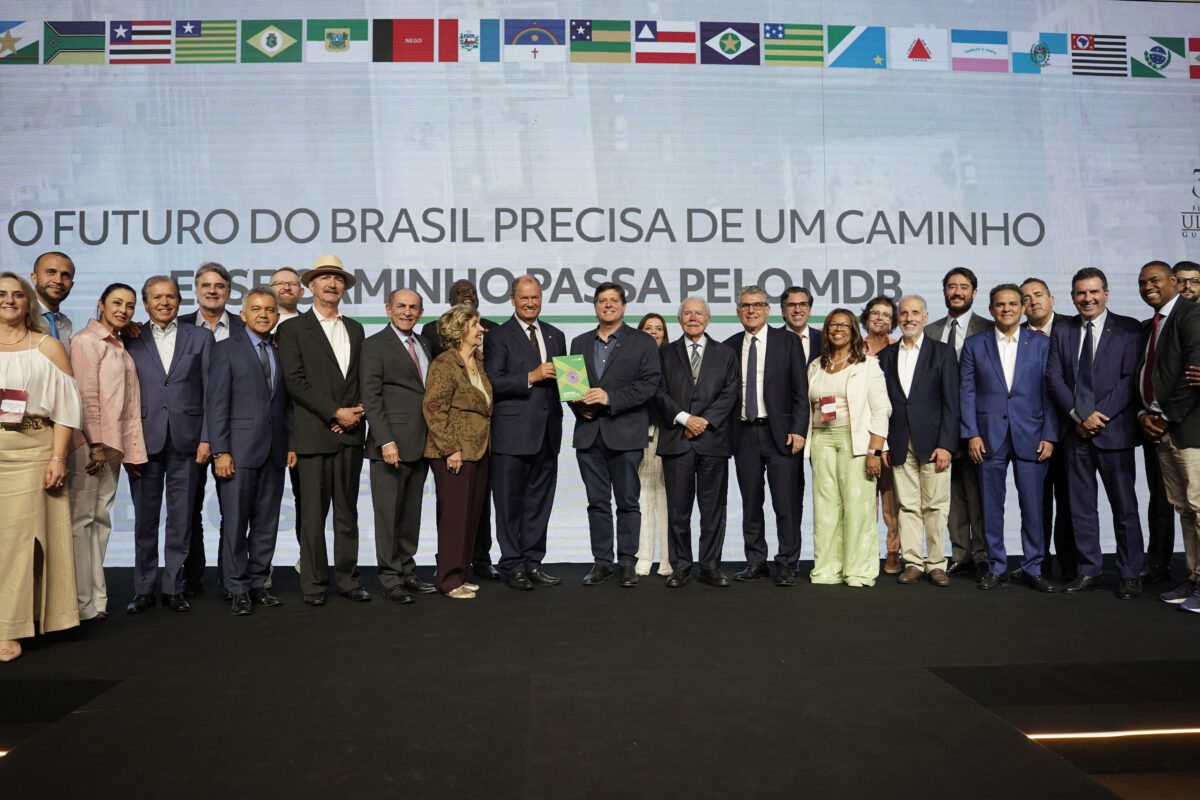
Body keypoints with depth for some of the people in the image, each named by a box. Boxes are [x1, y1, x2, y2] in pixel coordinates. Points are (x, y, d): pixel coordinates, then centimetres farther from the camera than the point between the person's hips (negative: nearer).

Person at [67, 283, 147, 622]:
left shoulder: (119, 346, 19)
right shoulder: (86, 340, -5)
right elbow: (86, 395, -12)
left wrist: (126, 447, 13)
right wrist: (95, 444, -15)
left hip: (112, 445, 8)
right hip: (89, 444, -8)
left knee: (100, 519, 9)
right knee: (81, 520, -4)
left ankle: (95, 599, 15)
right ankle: (83, 603, -1)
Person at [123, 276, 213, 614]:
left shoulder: (200, 337, 8)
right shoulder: (130, 341, 8)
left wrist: (206, 438, -3)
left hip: (186, 442, 0)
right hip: (145, 443, 0)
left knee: (181, 520, 6)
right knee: (144, 520, 6)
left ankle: (173, 588, 16)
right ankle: (143, 590, 18)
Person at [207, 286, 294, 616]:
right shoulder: (226, 349, 0)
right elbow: (216, 403, -5)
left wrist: (291, 444, 8)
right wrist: (220, 451, -12)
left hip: (274, 452, 5)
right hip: (239, 451, -5)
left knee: (267, 523, 8)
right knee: (235, 523, 0)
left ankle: (258, 585, 18)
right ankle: (238, 591, 9)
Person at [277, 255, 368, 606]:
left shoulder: (355, 329, 17)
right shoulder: (292, 329, 2)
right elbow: (295, 381, -7)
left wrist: (355, 412, -3)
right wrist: (335, 413, -12)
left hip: (349, 432, 4)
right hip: (314, 434, -4)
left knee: (347, 509, 9)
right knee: (314, 511, 1)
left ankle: (348, 578, 16)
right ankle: (313, 582, 11)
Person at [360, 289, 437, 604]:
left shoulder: (424, 344, 17)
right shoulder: (374, 345, -3)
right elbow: (371, 397, -10)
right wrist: (386, 441, -17)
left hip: (420, 444, 7)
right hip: (391, 443, -6)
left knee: (412, 512, 12)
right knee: (388, 513, -1)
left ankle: (407, 572, 21)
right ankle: (390, 578, 8)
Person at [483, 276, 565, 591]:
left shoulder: (555, 335, 16)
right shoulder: (499, 336, -2)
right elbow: (492, 382, -11)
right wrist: (531, 377, -19)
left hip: (547, 432, 5)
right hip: (513, 432, -5)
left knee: (540, 501, 11)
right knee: (510, 503, 2)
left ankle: (532, 563, 21)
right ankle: (512, 567, 12)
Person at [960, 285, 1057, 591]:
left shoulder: (1041, 344, 7)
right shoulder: (974, 344, 7)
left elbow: (1050, 393, 5)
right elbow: (967, 392, 4)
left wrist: (1049, 436, -3)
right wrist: (971, 434, -4)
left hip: (1030, 437, 0)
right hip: (989, 439, 0)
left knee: (1033, 506, 2)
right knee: (991, 507, 5)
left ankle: (1033, 568, 16)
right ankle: (997, 568, 16)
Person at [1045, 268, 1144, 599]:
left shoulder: (1127, 329, 1)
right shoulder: (1062, 332, 10)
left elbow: (1130, 380, -6)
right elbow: (1053, 379, 3)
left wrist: (1098, 416, -12)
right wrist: (1080, 416, -9)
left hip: (1113, 430, -3)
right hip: (1075, 432, 3)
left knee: (1124, 506, 2)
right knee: (1081, 506, 8)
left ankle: (1130, 575, 13)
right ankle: (1089, 571, 17)